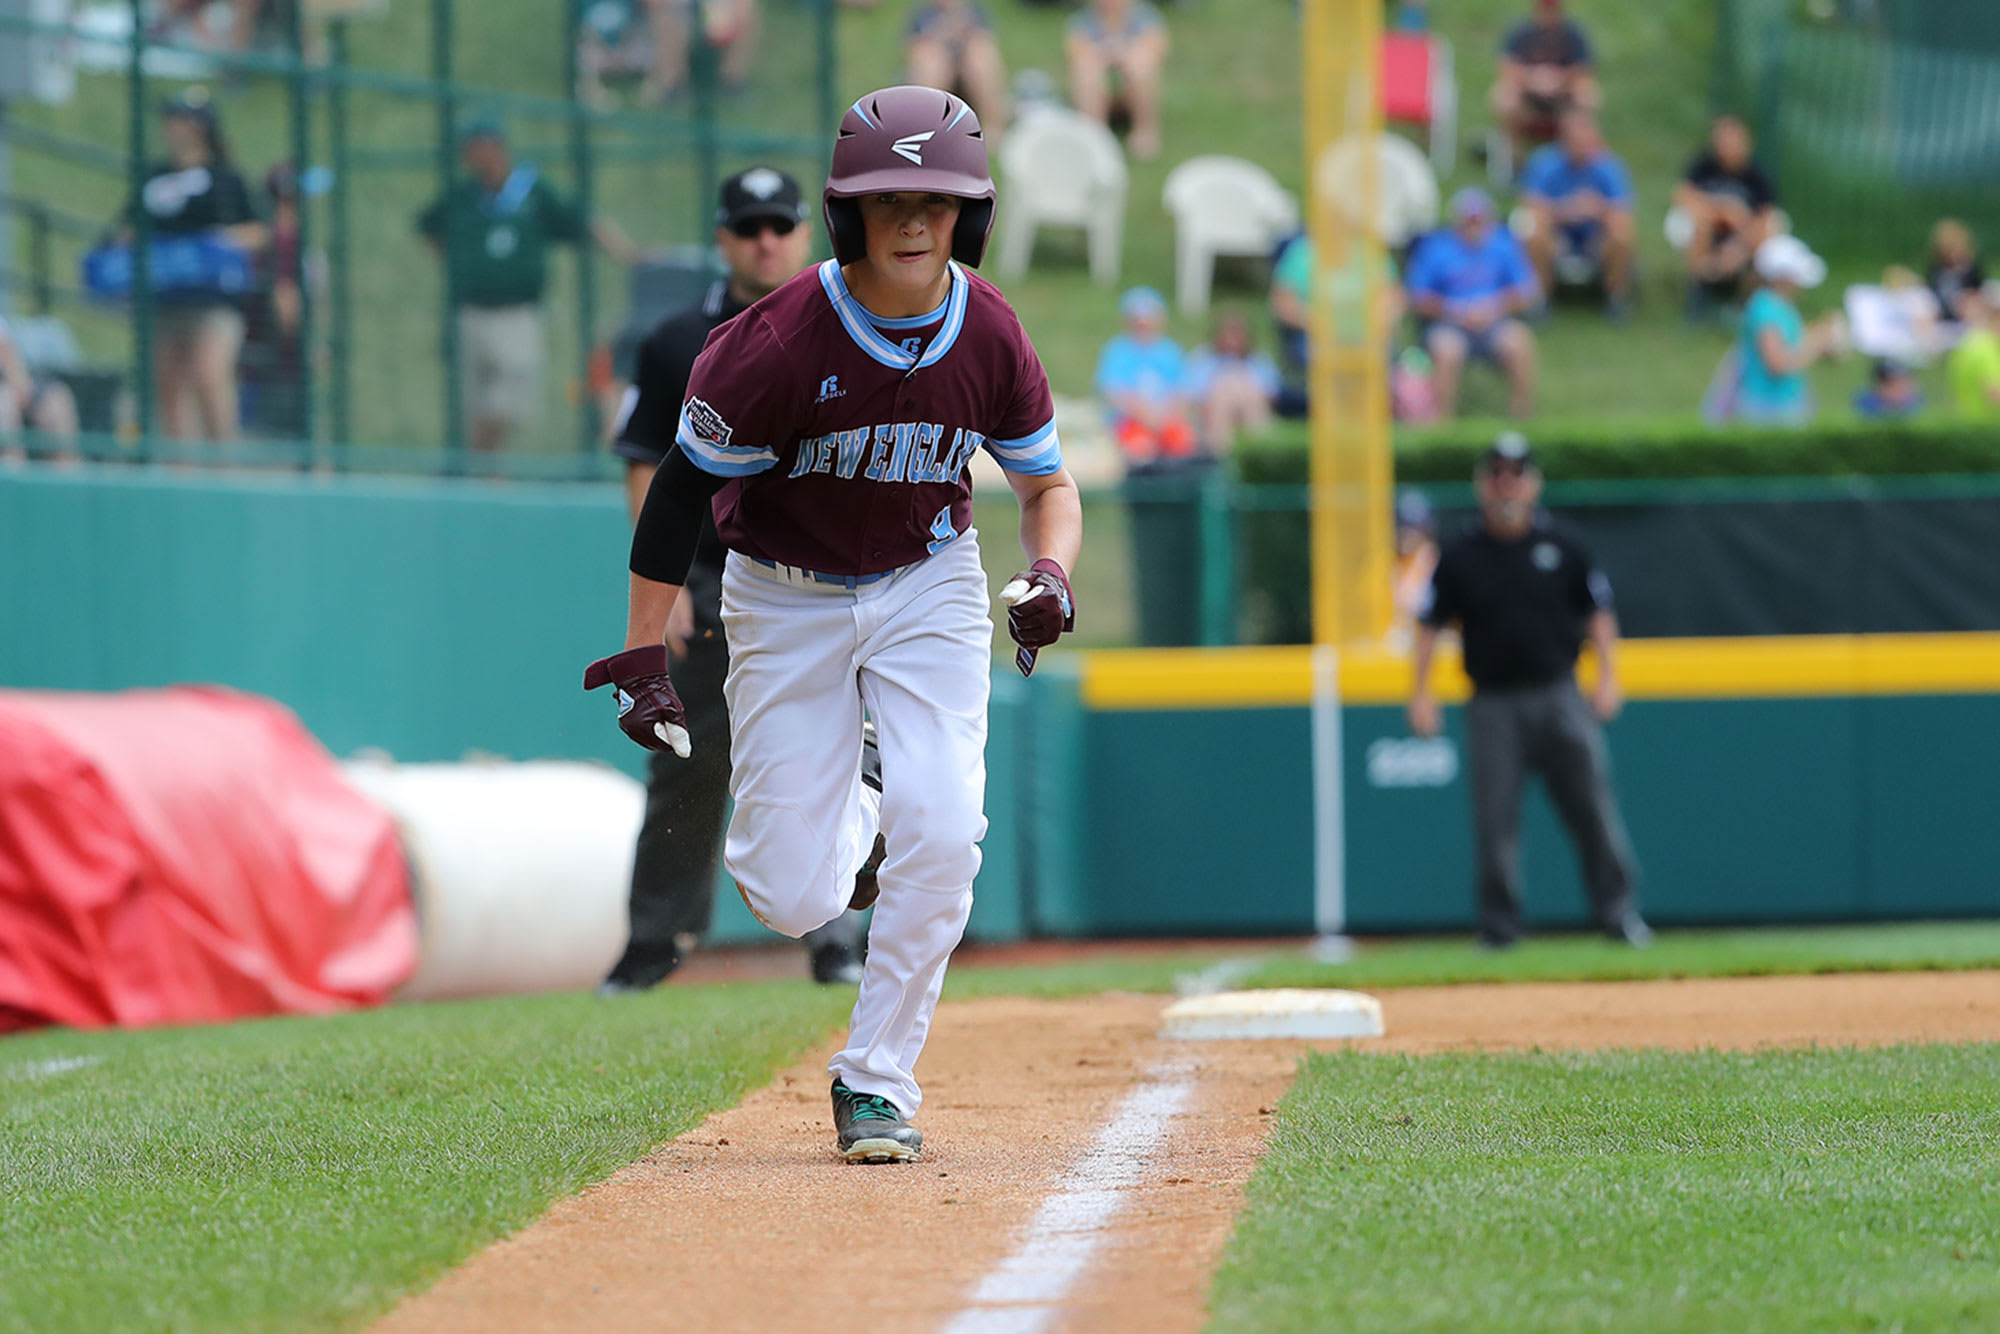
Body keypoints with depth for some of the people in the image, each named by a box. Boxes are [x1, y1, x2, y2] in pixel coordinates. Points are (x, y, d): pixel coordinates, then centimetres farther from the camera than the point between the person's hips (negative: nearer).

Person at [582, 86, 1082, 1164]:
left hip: (928, 587, 2)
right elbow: (681, 488, -15)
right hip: (786, 599, -2)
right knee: (789, 901, -3)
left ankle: (878, 1080, -4)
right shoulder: (777, 343, -24)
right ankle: (853, 827, 35)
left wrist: (1049, 576, -20)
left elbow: (1048, 482, 2)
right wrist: (643, 659, -19)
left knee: (940, 834, -19)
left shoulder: (990, 338, -13)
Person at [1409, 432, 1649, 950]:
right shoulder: (1460, 558, 5)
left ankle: (1618, 913, 3)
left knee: (1592, 805, -4)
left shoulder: (1562, 549, 6)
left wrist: (1608, 676, 1)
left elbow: (1599, 612, 11)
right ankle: (1499, 926, 4)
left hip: (1559, 697, 0)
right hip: (1493, 706, 0)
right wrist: (1421, 692, 0)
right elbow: (1430, 624, 8)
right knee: (1495, 817, -3)